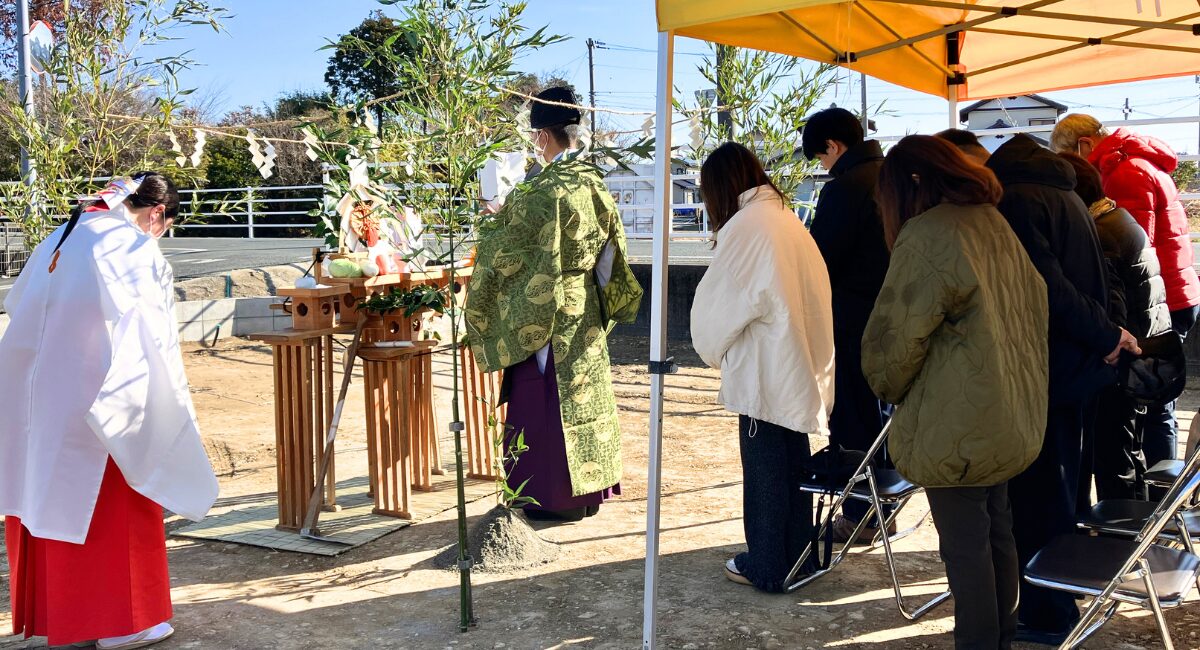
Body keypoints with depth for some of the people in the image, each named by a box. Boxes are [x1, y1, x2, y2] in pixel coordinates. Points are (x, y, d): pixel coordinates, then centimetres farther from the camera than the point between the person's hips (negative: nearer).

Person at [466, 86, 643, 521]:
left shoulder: (541, 191, -19)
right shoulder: (594, 184, 4)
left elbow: (507, 248, -12)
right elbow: (610, 253, 10)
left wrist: (491, 221, 6)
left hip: (544, 312, -7)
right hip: (587, 313, 8)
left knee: (545, 401, 2)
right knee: (584, 391, 14)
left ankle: (554, 496, 10)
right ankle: (588, 489, 24)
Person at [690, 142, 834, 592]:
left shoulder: (745, 225, -15)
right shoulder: (786, 217, 9)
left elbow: (718, 301, -12)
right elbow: (809, 291, 12)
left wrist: (711, 348, 8)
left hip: (765, 370, -8)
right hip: (802, 366, 8)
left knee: (764, 470, 4)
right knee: (793, 464, 18)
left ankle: (766, 566, 15)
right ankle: (798, 553, 30)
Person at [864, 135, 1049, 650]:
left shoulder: (928, 235, -16)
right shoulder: (996, 224, 10)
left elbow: (895, 336, -17)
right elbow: (1036, 309, 17)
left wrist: (890, 389, 2)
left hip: (955, 426, -9)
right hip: (1010, 416, 9)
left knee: (965, 545, 1)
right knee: (996, 530, 18)